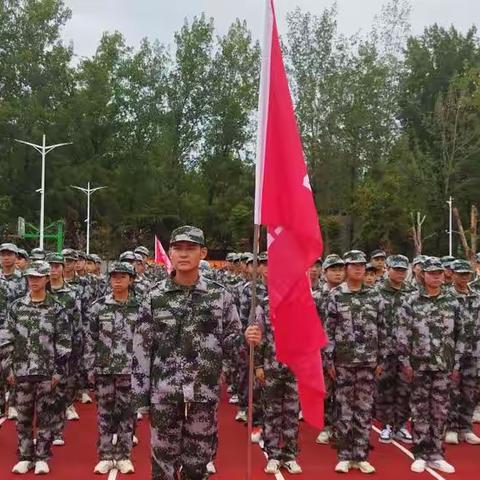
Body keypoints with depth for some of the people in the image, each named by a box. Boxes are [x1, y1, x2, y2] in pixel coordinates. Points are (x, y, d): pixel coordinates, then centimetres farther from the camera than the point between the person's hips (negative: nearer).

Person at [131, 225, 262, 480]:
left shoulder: (219, 295, -1)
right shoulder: (155, 296, -2)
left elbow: (228, 342, 4)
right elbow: (141, 347, 1)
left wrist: (246, 337, -18)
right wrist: (140, 392, -1)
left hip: (204, 393, 0)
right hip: (164, 392, 0)